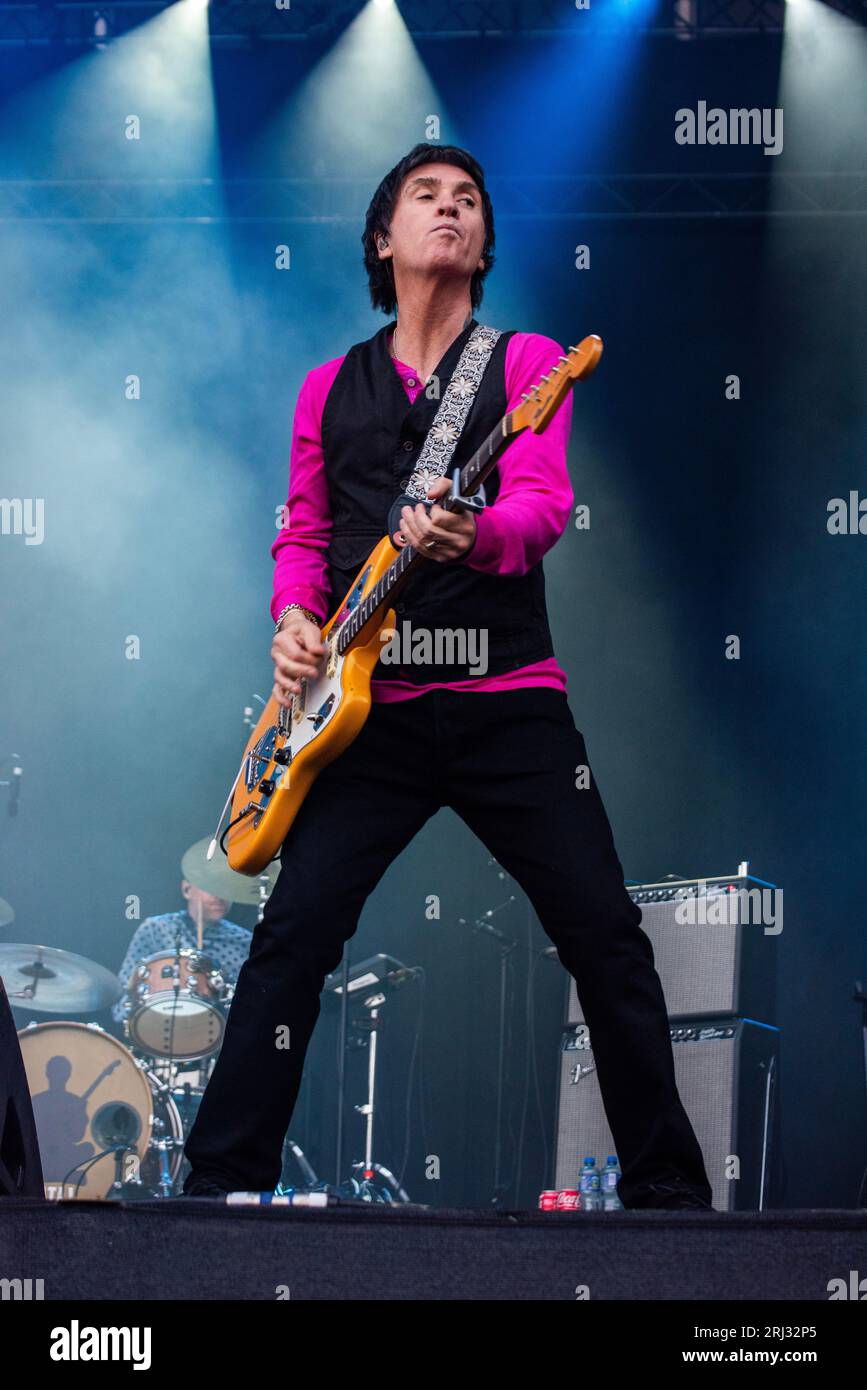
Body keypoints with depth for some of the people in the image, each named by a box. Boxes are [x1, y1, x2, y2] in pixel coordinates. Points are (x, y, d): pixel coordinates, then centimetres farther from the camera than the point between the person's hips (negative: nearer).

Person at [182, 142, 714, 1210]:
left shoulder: (526, 361, 7)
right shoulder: (330, 387, 16)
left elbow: (545, 503, -10)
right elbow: (303, 534, 18)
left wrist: (471, 533, -32)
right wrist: (295, 618, -4)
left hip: (510, 701, -1)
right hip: (366, 707, 2)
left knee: (606, 938, -4)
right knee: (293, 934, -8)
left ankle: (668, 1189, 8)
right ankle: (221, 1182, 0)